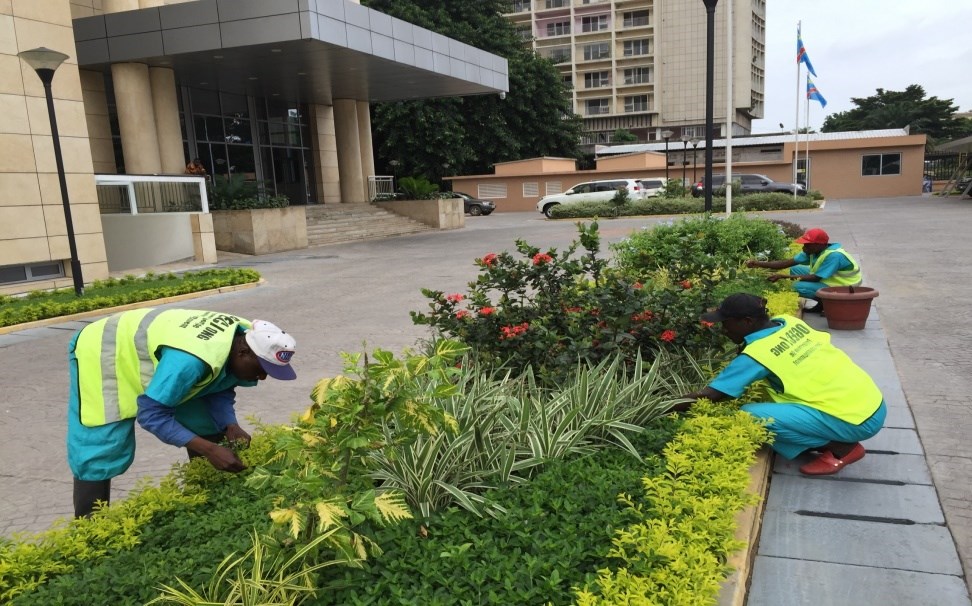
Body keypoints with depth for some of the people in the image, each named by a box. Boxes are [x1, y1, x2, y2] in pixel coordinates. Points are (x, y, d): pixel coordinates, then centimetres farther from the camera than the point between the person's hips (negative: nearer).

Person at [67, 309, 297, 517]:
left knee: (206, 428, 3)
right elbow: (151, 413, -35)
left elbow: (220, 388, -5)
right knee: (99, 452, -11)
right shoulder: (191, 360, -43)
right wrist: (210, 449, -37)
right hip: (102, 354, -8)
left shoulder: (245, 337, -18)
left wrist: (230, 426, -23)